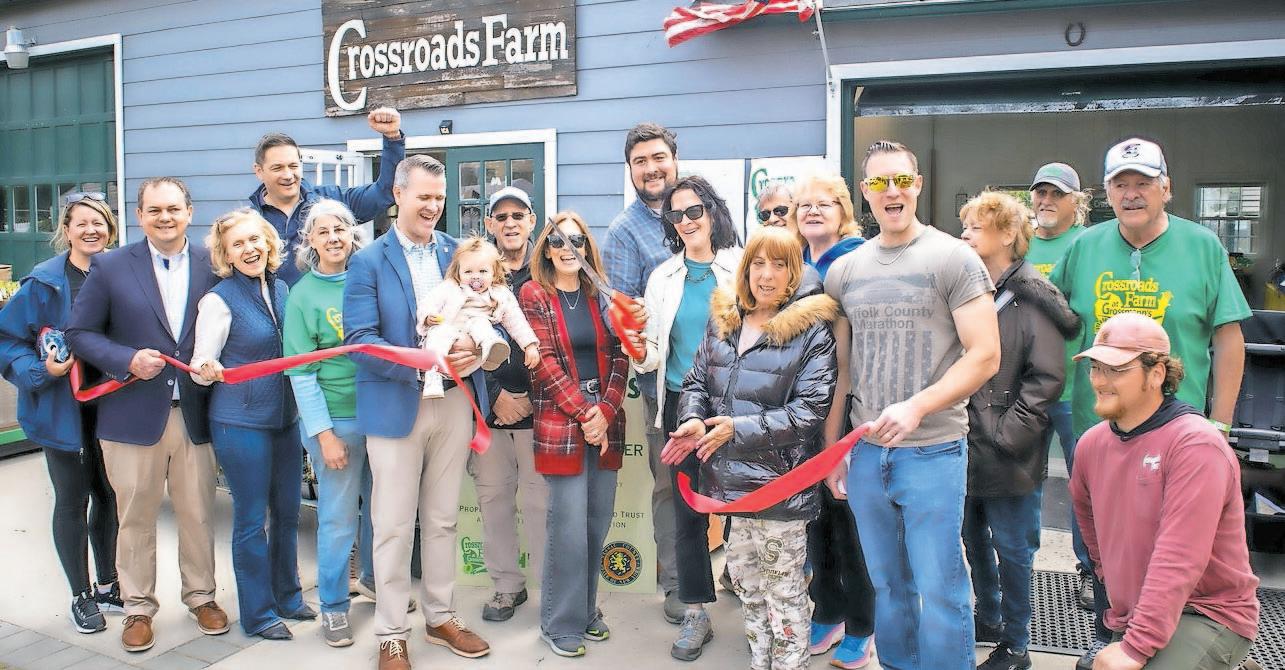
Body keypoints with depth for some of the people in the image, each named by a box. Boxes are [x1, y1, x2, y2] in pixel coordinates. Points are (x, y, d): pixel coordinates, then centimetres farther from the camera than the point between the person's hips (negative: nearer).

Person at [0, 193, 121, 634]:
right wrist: (42, 370, -20)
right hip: (64, 410, -3)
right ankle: (81, 596, 22)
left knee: (111, 495, 12)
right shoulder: (43, 283, -9)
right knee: (73, 500, 8)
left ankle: (108, 585, 29)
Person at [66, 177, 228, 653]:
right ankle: (138, 608, 27)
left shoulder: (213, 266, 2)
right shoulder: (110, 267, -1)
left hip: (195, 414, 1)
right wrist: (128, 361, -13)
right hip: (133, 415, -1)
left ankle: (201, 596, 29)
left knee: (198, 514, 11)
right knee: (135, 517, 11)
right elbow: (80, 333, 1)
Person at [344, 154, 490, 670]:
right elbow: (359, 338, -12)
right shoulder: (369, 262, -4)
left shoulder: (457, 252, 8)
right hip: (395, 406, -3)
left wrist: (472, 347, -14)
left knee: (442, 520, 15)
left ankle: (440, 617, 30)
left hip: (453, 402, 3)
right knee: (393, 526, 5)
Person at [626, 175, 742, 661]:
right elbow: (655, 354, 6)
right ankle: (695, 615, 21)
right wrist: (642, 351, -16)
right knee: (687, 509, 8)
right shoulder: (663, 276, 8)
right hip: (682, 405, 3)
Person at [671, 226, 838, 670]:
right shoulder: (722, 320, 7)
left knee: (783, 589, 7)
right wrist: (693, 419, -8)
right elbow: (697, 380, 14)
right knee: (744, 579, 20)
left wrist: (739, 429, -19)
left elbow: (811, 409, -16)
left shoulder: (811, 330, -11)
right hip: (731, 479, 6)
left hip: (780, 482, -6)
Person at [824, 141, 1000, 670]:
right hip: (866, 451, 4)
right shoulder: (843, 272, 9)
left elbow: (985, 355, -9)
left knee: (940, 591, 2)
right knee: (888, 586, 16)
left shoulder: (953, 258, -4)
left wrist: (916, 407, -19)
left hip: (934, 452, -4)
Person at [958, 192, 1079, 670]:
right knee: (974, 540, 19)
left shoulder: (1031, 300, -11)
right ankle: (987, 619, 39)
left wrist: (1005, 432, -17)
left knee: (1011, 549, 7)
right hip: (964, 447, 6)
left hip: (1008, 457, -6)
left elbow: (1046, 378, -14)